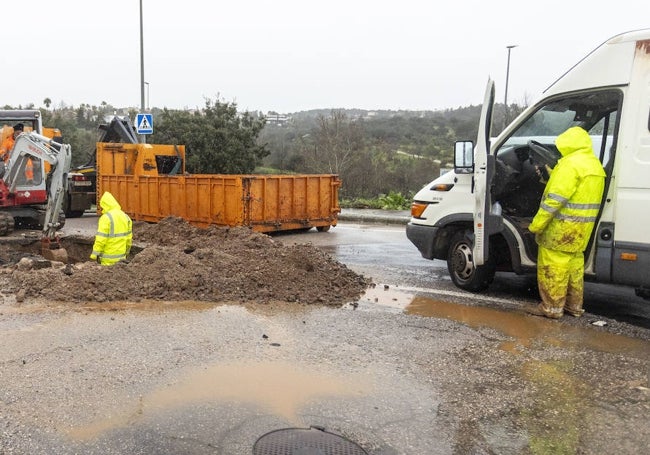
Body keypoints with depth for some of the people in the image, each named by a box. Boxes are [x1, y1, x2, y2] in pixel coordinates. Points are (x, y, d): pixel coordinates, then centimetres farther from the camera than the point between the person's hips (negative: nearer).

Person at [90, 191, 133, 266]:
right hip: (121, 256, 7)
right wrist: (126, 251, 23)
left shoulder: (106, 218, -15)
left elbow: (101, 239, -19)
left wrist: (94, 254, -13)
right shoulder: (125, 216, 7)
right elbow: (129, 237, 12)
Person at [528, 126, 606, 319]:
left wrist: (536, 224, -19)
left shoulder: (571, 163, -16)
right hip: (582, 227, 10)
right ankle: (574, 306, 26)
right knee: (574, 265, 17)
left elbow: (555, 198, -22)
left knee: (553, 266, -1)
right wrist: (552, 176, 17)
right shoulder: (595, 164, 14)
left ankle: (552, 307, 6)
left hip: (563, 226, -10)